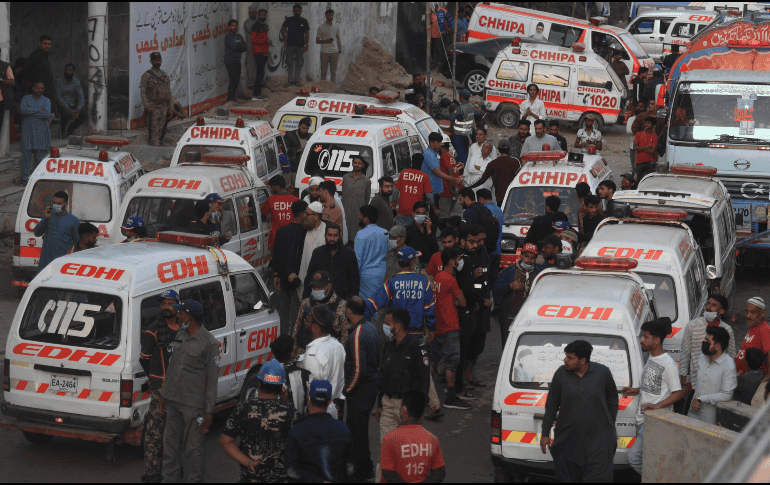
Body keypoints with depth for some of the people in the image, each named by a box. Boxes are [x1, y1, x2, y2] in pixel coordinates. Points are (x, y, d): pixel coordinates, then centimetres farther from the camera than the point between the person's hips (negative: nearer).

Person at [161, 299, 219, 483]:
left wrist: (209, 411, -12)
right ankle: (170, 477, 25)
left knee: (193, 447, -1)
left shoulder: (209, 343, -11)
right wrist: (165, 392, 21)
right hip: (173, 399, 7)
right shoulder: (180, 335, 10)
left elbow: (212, 378, -10)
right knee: (170, 442, 14)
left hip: (193, 404, -7)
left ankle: (194, 479, 10)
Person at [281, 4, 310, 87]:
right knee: (289, 63, -1)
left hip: (300, 45, 0)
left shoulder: (304, 21, 6)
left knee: (298, 64, 2)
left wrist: (305, 45, -2)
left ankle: (296, 80, 9)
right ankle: (290, 80, 4)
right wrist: (285, 40, -1)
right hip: (290, 45, 0)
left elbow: (307, 33, 6)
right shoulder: (289, 20, 5)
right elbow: (282, 30, 9)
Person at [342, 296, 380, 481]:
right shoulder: (370, 327, 6)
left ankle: (360, 473, 8)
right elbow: (376, 358, 16)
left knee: (356, 431, 0)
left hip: (360, 390, -10)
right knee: (358, 429, 20)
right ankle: (367, 468, 29)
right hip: (372, 385, 10)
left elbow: (359, 370, -25)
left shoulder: (357, 335, -24)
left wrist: (347, 390, -13)